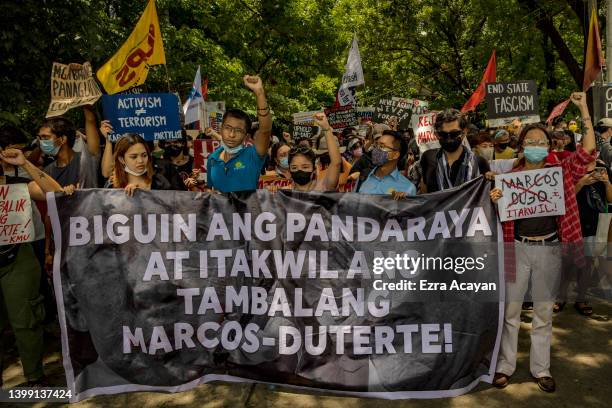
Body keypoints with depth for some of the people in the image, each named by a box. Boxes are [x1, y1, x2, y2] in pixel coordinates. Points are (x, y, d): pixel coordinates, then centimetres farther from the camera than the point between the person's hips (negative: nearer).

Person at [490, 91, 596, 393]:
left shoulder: (561, 172, 3)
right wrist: (495, 201, -19)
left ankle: (541, 368, 29)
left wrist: (584, 109, -8)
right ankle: (506, 365, 23)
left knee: (544, 312, 13)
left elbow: (588, 150, -7)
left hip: (549, 249, 1)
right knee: (510, 309, 7)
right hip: (518, 247, -1)